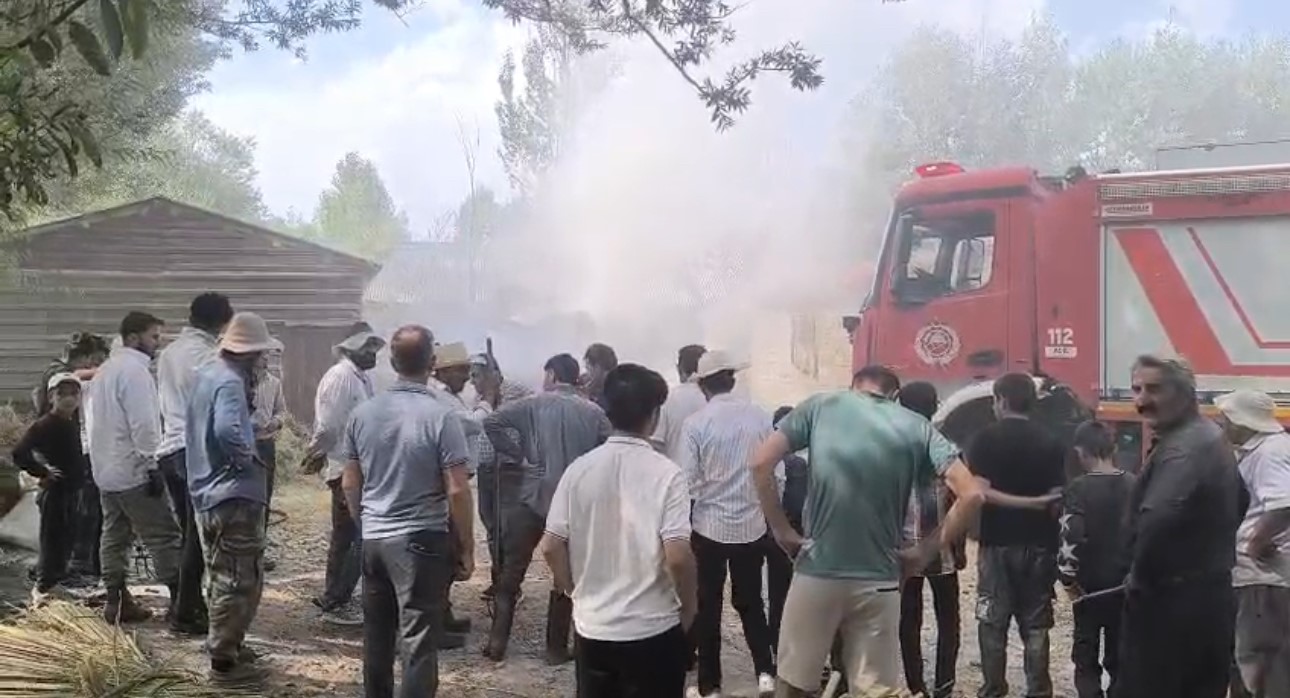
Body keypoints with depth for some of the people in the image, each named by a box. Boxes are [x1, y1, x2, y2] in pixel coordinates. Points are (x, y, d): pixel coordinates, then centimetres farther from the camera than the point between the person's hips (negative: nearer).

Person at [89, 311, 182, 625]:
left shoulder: (106, 369, 17)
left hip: (105, 470, 10)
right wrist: (153, 466, -19)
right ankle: (180, 600, -7)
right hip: (133, 471, -10)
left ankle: (116, 600, 14)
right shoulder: (135, 370, -15)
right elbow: (143, 425, -21)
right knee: (163, 535, -7)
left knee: (114, 535, 12)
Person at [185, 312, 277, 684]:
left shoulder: (207, 374, 10)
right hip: (234, 494, -10)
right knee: (240, 581, -1)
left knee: (221, 577, 21)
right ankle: (224, 660, 5)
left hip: (206, 492, 10)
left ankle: (225, 645, 33)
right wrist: (249, 458, -19)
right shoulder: (230, 382, -19)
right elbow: (228, 431, -36)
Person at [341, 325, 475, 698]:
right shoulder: (441, 417, -13)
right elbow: (457, 491, -14)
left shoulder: (363, 413, 2)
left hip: (373, 539, 5)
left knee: (377, 634, 17)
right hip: (422, 540, -5)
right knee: (418, 641, -2)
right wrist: (466, 549, -5)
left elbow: (350, 484, 9)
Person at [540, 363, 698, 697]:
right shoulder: (665, 473, -13)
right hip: (653, 628, -3)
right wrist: (689, 606, -2)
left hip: (592, 626, 4)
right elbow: (677, 555, -19)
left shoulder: (579, 469, -3)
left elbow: (551, 547, -2)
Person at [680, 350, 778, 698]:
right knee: (750, 601, 17)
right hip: (753, 526, 2)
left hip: (709, 526, -2)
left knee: (708, 606, 9)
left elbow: (689, 482, -10)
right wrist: (770, 514, 13)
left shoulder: (696, 423, -11)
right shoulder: (760, 417, -4)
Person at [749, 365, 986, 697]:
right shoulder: (917, 427, 4)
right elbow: (971, 495, -5)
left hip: (816, 573, 0)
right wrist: (927, 551, 3)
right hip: (878, 581, 1)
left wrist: (782, 531, 1)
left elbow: (761, 463, -5)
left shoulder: (821, 406, 3)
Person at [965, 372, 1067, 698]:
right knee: (1035, 625, 7)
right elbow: (1056, 497, 0)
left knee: (993, 623, 5)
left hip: (997, 543, -2)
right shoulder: (1050, 443, 2)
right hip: (1038, 544, 2)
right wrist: (1055, 544, 9)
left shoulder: (986, 439, -4)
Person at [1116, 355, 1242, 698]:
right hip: (1212, 595, 10)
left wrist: (1139, 579, -19)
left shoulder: (1182, 448, -21)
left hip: (1172, 601, -10)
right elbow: (1238, 505, 27)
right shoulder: (1210, 438, 13)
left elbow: (1157, 520, -35)